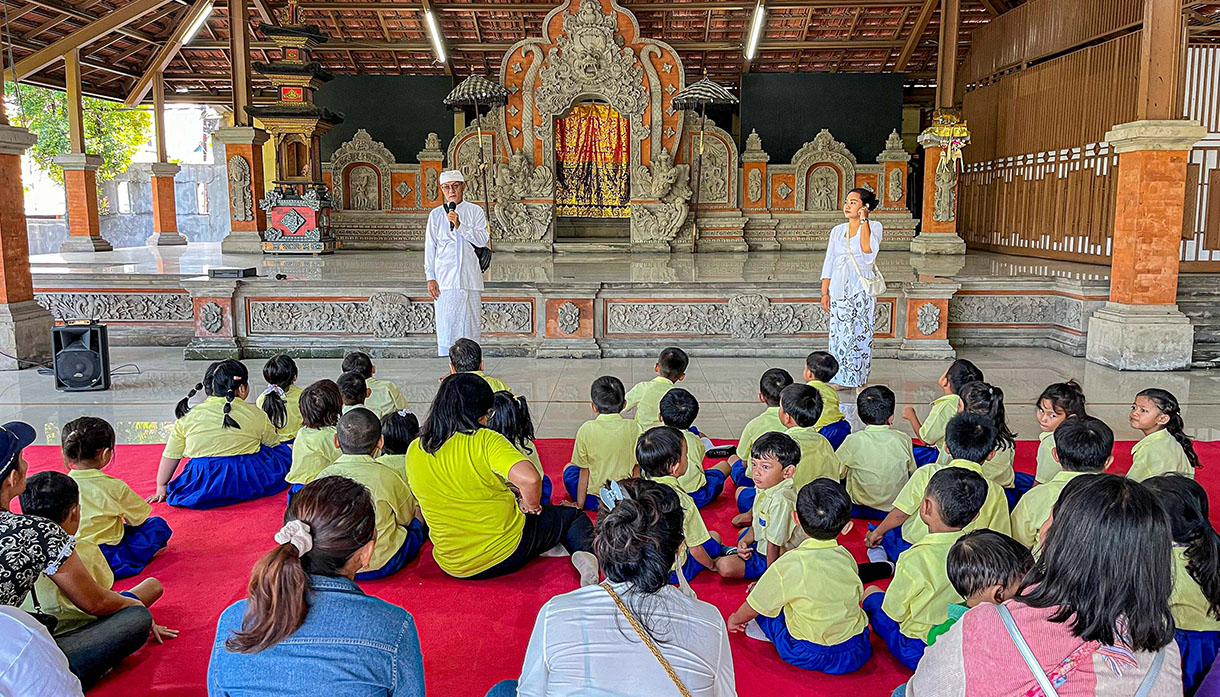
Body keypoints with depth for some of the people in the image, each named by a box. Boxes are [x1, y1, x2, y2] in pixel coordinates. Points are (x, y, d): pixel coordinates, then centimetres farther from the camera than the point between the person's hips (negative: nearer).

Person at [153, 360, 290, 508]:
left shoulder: (188, 416, 3)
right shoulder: (256, 415, -1)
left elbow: (170, 456, 8)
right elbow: (274, 443, 13)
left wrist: (161, 489, 19)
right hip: (248, 483, -3)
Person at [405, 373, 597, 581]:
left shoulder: (414, 451, -5)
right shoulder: (486, 441, -22)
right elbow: (530, 479, -35)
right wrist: (531, 505, -13)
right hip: (507, 554, -5)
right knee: (574, 516, 20)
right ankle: (584, 551, -7)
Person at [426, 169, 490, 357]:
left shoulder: (475, 211, 7)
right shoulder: (436, 214, 9)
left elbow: (483, 239, -4)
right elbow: (430, 247, 8)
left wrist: (459, 226, -15)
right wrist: (430, 277, 1)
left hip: (471, 279, 0)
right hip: (445, 280, 0)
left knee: (471, 326, 1)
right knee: (446, 327, -2)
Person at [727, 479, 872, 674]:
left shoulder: (788, 565, -20)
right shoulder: (847, 558, -6)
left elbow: (751, 610, -8)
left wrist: (735, 619, 19)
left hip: (810, 656, -4)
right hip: (858, 653, 4)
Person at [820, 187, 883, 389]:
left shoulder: (874, 226, 0)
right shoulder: (838, 230, 12)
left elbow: (868, 251, -20)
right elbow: (829, 262, 11)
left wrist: (863, 221, -14)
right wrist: (824, 292, 6)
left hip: (862, 287, -4)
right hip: (839, 287, 4)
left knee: (861, 332, -3)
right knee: (839, 332, 3)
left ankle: (861, 379, 7)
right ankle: (842, 378, 11)